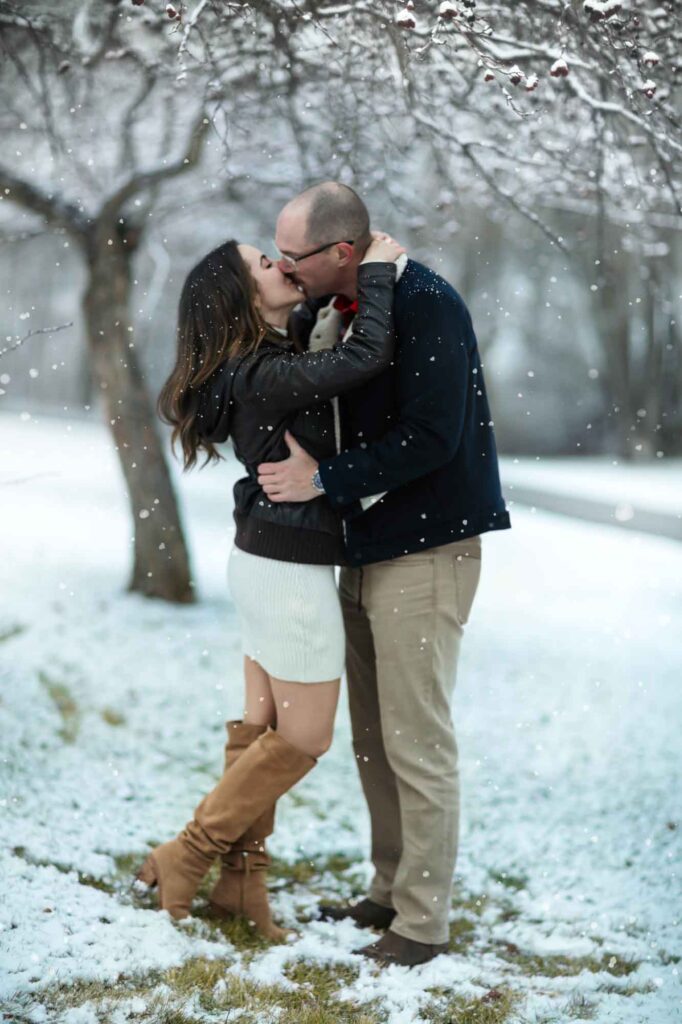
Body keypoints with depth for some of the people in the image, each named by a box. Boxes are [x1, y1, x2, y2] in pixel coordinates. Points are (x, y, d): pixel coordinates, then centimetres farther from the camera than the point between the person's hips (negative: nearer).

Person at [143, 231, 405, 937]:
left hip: (262, 559, 10)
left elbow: (334, 359, 24)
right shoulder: (265, 376, -22)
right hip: (292, 568, -10)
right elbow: (367, 356, -33)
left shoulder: (256, 367, 7)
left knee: (263, 724, 14)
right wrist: (376, 269, -18)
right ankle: (183, 860, 9)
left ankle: (238, 880, 21)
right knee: (303, 738, 1)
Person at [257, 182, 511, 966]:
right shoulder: (324, 312, 8)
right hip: (361, 553, 9)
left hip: (424, 554, -9)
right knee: (373, 738, 15)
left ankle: (422, 924, 8)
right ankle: (389, 893, 28)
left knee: (417, 742, -3)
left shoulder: (425, 306, -17)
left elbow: (431, 437, -24)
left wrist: (324, 479, -21)